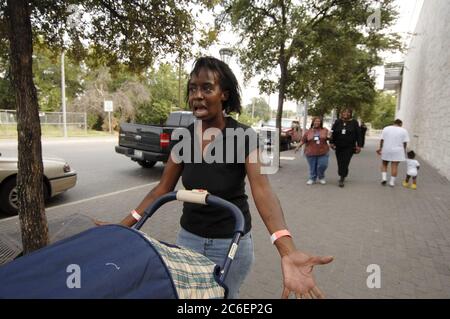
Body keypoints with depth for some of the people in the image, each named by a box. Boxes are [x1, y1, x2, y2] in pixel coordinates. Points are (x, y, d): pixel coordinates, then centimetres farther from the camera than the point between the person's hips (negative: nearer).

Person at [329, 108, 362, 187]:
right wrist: (331, 142, -2)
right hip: (338, 146, 2)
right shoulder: (337, 122, 6)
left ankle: (341, 179, -6)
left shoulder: (354, 122, 2)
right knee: (340, 162, 7)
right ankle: (342, 176, 26)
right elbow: (333, 133, 6)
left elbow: (358, 135, 1)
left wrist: (359, 145, -5)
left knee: (345, 163, -9)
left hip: (349, 147, -2)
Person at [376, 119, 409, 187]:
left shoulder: (386, 128, 2)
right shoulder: (403, 130, -1)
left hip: (386, 150, 1)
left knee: (384, 164, 15)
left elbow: (382, 140, 0)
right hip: (397, 151, -1)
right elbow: (405, 142, -2)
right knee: (394, 166, 2)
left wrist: (380, 148, 9)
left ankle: (384, 178, 2)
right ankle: (392, 182, 3)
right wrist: (404, 150, 11)